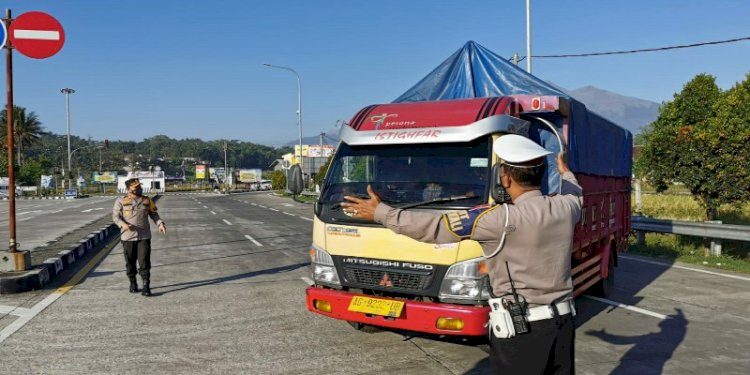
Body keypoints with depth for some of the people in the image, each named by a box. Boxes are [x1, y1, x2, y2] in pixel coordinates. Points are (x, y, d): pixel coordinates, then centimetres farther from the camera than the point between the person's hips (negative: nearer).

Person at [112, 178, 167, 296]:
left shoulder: (146, 200, 6)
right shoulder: (121, 201, 0)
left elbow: (154, 214, 11)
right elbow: (115, 216, -3)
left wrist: (160, 223, -7)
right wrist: (123, 225, -22)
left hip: (144, 237, 0)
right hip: (128, 237, 0)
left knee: (144, 262, -6)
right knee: (130, 262, 10)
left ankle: (146, 287, -4)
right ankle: (133, 283, 29)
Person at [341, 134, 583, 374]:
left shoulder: (504, 219, -21)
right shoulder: (565, 207, -1)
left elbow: (436, 227, -17)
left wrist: (380, 213, -9)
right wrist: (565, 173, 50)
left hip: (521, 329, -7)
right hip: (563, 322, 7)